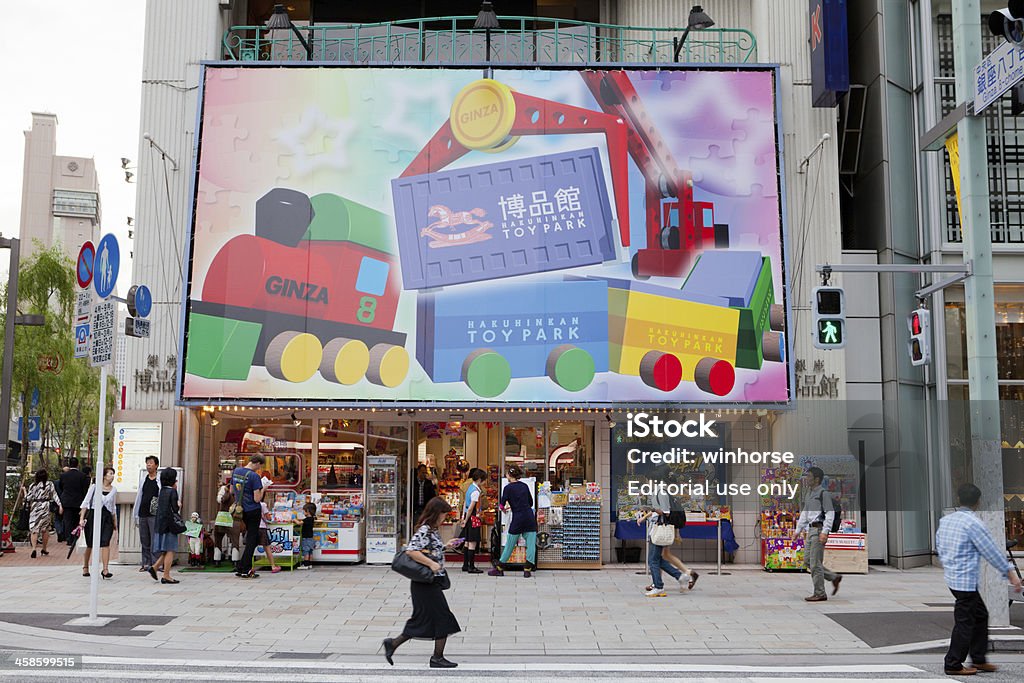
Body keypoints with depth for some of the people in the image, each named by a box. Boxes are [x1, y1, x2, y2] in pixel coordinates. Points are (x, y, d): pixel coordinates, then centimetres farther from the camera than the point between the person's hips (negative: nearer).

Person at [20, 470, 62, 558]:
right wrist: (59, 505, -3)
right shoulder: (50, 484, -1)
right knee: (45, 529, 12)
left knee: (34, 528, -2)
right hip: (45, 508, 1)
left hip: (35, 508, -1)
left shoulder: (33, 486, -2)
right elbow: (54, 495, -4)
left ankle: (34, 548, -17)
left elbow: (28, 498, 1)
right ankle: (44, 549, 20)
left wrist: (24, 490, 16)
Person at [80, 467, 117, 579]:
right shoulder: (95, 487, 0)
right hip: (93, 515, -1)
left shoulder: (114, 490, 9)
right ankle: (85, 567, 27)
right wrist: (82, 518, -8)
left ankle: (105, 569, -19)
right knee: (90, 544, 8)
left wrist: (115, 522, 16)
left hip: (107, 517, 1)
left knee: (105, 543, -14)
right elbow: (86, 502, -1)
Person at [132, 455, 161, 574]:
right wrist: (135, 514, 14)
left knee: (154, 541, -6)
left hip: (154, 515, -6)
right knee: (144, 541, 9)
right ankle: (145, 563, 16)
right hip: (142, 514, 6)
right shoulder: (143, 479, 14)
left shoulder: (160, 480, -2)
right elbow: (139, 496, 17)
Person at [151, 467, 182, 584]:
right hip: (169, 524, -8)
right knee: (170, 550, -3)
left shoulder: (162, 491, 12)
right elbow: (175, 509, -16)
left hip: (160, 525, 8)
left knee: (166, 550, 17)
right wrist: (179, 506, 4)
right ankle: (166, 576, -2)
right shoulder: (172, 492, -11)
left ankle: (154, 567, 7)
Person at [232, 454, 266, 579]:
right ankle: (245, 571, 1)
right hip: (253, 511, -7)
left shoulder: (236, 471, 3)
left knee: (253, 538, 22)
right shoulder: (254, 476, -19)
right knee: (252, 539, 2)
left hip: (241, 511, 7)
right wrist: (263, 489, -4)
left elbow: (232, 491, 15)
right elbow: (257, 499, -20)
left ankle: (241, 568, 23)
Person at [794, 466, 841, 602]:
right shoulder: (809, 494, 17)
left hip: (819, 530, -9)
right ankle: (834, 578, 21)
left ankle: (820, 594, 1)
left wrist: (825, 532, -22)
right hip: (811, 530, 9)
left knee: (815, 562, -7)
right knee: (807, 561, 10)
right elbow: (804, 513, 24)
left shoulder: (824, 494, -9)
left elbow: (830, 513, -15)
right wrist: (798, 530, 21)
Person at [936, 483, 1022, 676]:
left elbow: (939, 546, 16)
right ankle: (953, 665, 5)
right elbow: (991, 551, -13)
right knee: (964, 623, -1)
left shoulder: (945, 520, 8)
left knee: (980, 615, 18)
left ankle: (978, 659, 23)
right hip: (966, 579, -9)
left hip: (952, 577, 9)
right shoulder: (973, 523, -17)